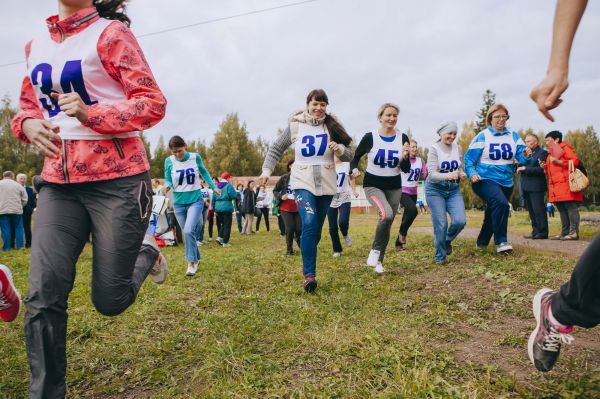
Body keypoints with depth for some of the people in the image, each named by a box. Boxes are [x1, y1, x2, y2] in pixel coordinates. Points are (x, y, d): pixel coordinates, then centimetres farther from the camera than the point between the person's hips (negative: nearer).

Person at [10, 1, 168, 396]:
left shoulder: (110, 33, -2)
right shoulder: (35, 45, 16)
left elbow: (153, 103, -9)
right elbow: (29, 104, 25)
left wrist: (91, 113, -22)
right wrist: (28, 124, 2)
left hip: (118, 180, -5)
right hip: (58, 182, 5)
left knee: (109, 300, 2)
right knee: (43, 297, -4)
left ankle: (147, 252, 34)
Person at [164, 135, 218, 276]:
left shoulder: (195, 157, -7)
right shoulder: (169, 161, -8)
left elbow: (203, 171, 12)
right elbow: (168, 180, 0)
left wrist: (213, 186, 9)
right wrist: (167, 186, -23)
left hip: (196, 200, -2)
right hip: (178, 203, 2)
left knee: (189, 231, -19)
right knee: (187, 233, 9)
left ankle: (191, 263, -7)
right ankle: (196, 258, 29)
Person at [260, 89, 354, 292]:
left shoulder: (332, 127, 2)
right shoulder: (294, 126, 1)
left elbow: (350, 155, 4)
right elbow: (276, 149, 13)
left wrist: (340, 149, -17)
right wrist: (266, 170, 4)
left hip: (325, 185, 2)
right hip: (302, 183, -2)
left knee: (316, 229, 9)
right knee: (309, 223, -22)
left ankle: (308, 265, 31)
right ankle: (309, 274, -16)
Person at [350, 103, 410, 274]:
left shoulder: (402, 138, -2)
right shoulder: (370, 137, -9)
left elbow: (406, 169, -1)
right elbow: (355, 157, 5)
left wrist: (404, 157, -21)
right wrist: (354, 169, -15)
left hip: (394, 187, 4)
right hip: (373, 185, -3)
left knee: (387, 224, 8)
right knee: (386, 214, -29)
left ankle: (379, 261, 27)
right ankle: (375, 250, -4)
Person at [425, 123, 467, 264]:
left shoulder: (457, 148, 4)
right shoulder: (434, 149, -10)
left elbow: (459, 168, 13)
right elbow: (432, 174, -19)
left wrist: (461, 174, -11)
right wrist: (448, 175, -37)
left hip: (453, 189, 4)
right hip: (435, 189, -4)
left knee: (460, 221, -10)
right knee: (440, 224, -5)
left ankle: (447, 240, 22)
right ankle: (440, 256, 15)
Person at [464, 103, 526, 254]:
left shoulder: (513, 136, 5)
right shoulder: (482, 137, -5)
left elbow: (522, 157, -5)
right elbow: (469, 158, -7)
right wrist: (472, 173, -24)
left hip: (506, 183, 5)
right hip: (486, 180, -5)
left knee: (493, 214, 17)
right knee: (501, 203, -31)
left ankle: (482, 242, 39)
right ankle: (500, 242, -21)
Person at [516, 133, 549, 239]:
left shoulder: (542, 153, -2)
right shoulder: (528, 153, 20)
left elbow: (541, 169, -15)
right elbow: (519, 168, 13)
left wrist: (525, 168, -15)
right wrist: (524, 157, 1)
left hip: (536, 187, -8)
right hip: (526, 187, 8)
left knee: (538, 210, -7)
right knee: (532, 211, 9)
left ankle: (542, 233, -3)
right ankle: (535, 232, 14)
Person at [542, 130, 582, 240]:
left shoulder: (565, 148, 1)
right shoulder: (550, 154, 26)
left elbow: (575, 161, -11)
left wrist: (558, 162, -17)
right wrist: (545, 167, 13)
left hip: (566, 185, -9)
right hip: (556, 187, 9)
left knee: (571, 207, -8)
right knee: (561, 210, 7)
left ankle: (574, 232, -9)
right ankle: (564, 232, 10)